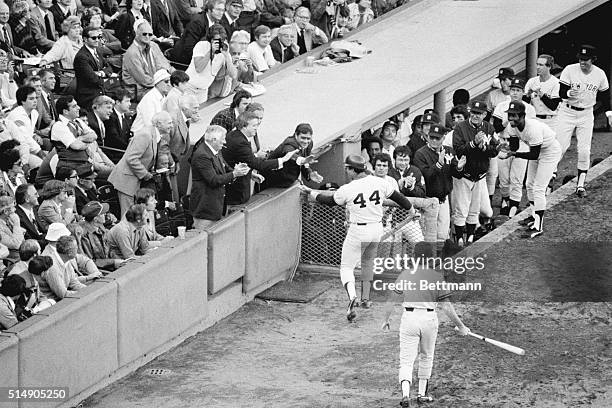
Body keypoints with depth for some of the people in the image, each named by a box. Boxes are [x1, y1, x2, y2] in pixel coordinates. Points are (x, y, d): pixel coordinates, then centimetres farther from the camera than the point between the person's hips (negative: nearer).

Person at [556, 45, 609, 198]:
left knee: (584, 151, -2)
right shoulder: (569, 70, -13)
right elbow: (561, 92, -15)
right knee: (560, 146, -7)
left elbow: (603, 92, 13)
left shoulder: (600, 74, -7)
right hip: (567, 112, -2)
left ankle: (581, 184, 9)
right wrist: (569, 93, -35)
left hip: (586, 115, 2)